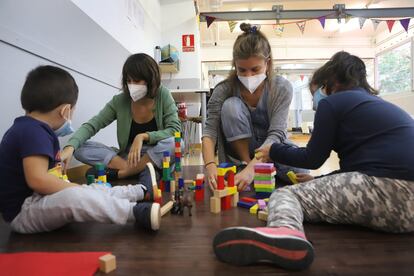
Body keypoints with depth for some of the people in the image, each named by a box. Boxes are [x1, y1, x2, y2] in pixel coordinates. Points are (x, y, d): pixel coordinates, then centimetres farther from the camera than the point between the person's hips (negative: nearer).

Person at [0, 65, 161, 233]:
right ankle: (139, 213, -29)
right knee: (74, 197, -35)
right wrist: (77, 188, -21)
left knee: (97, 191, 11)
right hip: (23, 212, -10)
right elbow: (37, 179, -30)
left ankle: (143, 191, 20)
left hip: (36, 200, 11)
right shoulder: (34, 132, -21)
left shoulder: (27, 129, 10)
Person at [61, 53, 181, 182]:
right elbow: (91, 126, -10)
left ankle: (118, 173, -21)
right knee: (80, 149, -15)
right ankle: (141, 171, -24)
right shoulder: (119, 101, -6)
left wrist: (143, 136, -29)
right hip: (129, 157, 2)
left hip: (158, 158, -2)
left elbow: (175, 130, -17)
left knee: (174, 143, -35)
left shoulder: (163, 95, -11)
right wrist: (70, 147, -28)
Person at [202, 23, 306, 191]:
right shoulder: (224, 90, -18)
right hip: (241, 151, 0)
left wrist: (251, 168, -42)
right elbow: (210, 130, -25)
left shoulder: (281, 88, -19)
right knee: (231, 106, -28)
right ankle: (244, 163, -16)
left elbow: (276, 134, -28)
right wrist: (210, 165, -44)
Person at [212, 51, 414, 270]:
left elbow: (313, 158, 6)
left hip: (388, 190, -9)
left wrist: (274, 151, 21)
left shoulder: (333, 102, 4)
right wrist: (321, 181, 34)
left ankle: (284, 234, -40)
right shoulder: (383, 105, 28)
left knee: (285, 194, -8)